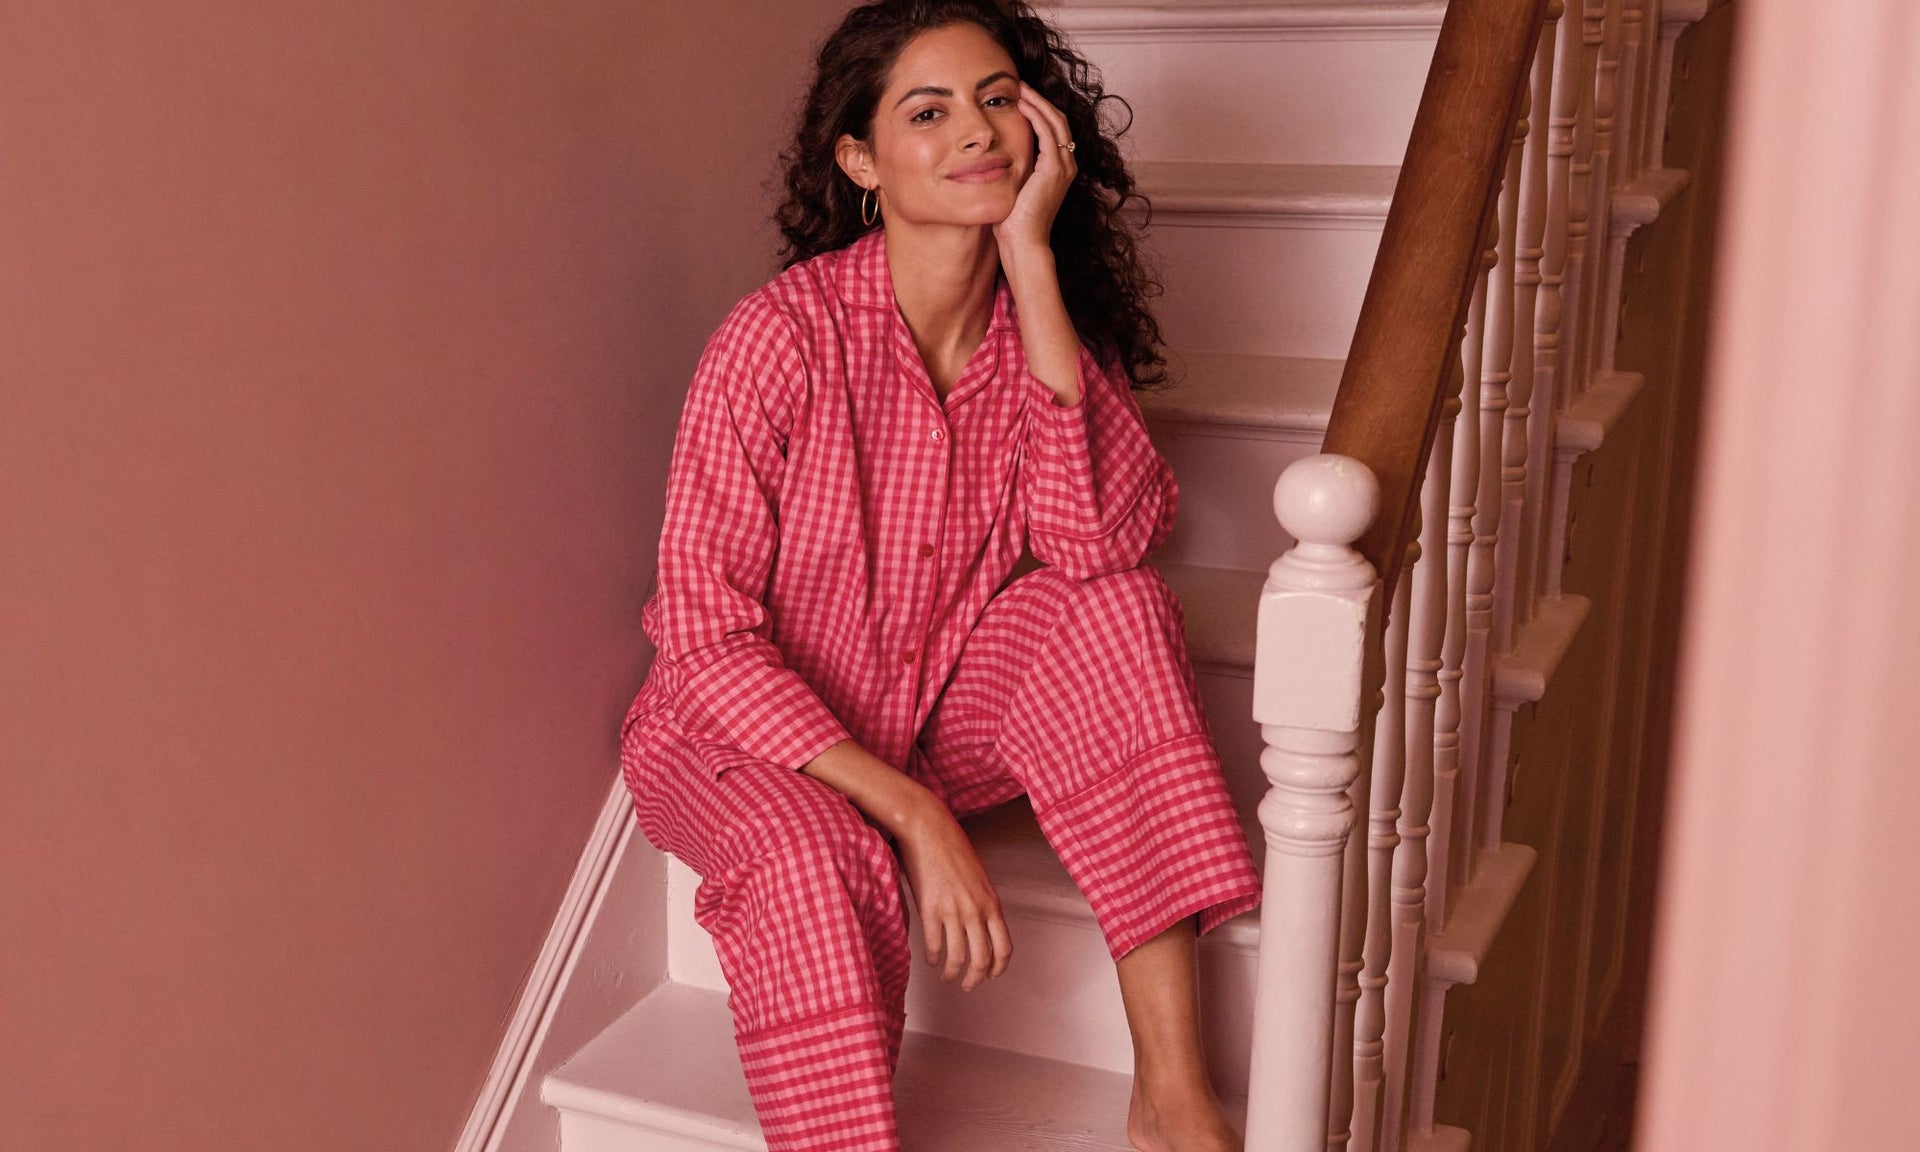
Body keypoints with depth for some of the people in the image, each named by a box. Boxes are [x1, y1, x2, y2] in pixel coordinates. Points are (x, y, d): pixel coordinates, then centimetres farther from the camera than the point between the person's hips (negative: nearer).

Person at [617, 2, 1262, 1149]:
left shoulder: (1050, 319, -6)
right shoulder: (782, 336, -21)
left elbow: (1104, 539, -25)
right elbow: (705, 630, -21)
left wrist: (1034, 262, -27)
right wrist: (913, 814, -27)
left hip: (943, 709, 5)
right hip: (744, 734, -4)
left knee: (1118, 610, -23)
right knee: (820, 862, -37)